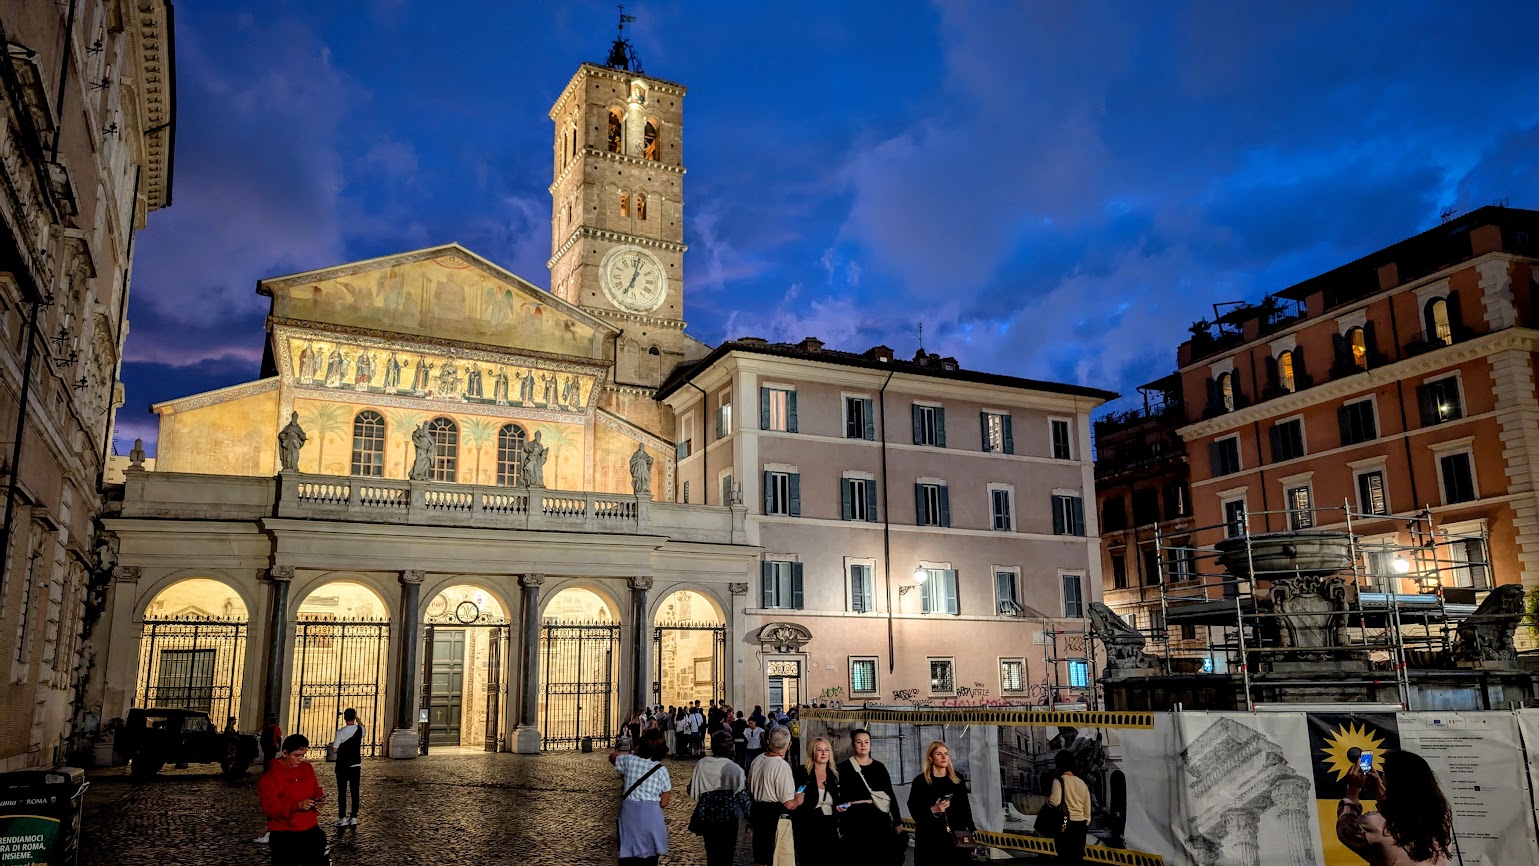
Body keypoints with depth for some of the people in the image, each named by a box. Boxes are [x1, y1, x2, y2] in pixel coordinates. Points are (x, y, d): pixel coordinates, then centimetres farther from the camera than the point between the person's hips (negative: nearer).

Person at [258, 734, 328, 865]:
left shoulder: (307, 768, 5)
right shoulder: (271, 775, -12)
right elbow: (268, 807, -18)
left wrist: (318, 799, -8)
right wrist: (297, 805, -28)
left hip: (310, 829, 5)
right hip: (283, 834, -5)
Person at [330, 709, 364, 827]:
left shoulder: (341, 732, -15)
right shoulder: (360, 730, -3)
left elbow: (334, 750, -10)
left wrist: (333, 744, 10)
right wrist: (357, 718, 30)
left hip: (342, 766, -3)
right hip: (356, 765, 3)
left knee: (342, 792, 3)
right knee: (355, 792, 8)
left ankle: (342, 818, 3)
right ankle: (354, 817, 10)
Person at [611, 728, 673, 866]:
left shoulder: (629, 760, 0)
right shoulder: (661, 770, -5)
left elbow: (612, 756, 23)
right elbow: (663, 803, -2)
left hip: (628, 813, 2)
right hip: (651, 814, -1)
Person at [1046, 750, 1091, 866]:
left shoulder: (1059, 780, -8)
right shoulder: (1082, 783, 10)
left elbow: (1055, 802, -22)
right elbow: (1087, 808, 14)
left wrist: (1047, 797, -2)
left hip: (1064, 824, -5)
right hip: (1080, 824, 5)